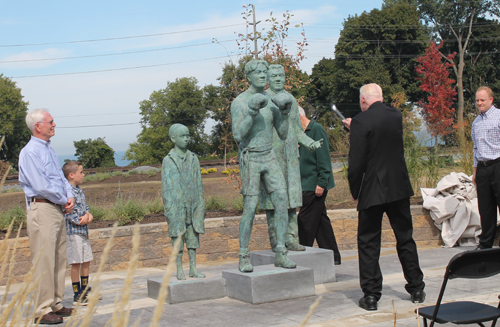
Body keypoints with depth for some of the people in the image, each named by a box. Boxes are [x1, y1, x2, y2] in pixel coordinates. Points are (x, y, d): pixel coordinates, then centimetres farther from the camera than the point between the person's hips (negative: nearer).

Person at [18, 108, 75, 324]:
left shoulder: (49, 150, 17)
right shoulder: (30, 152, -12)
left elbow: (60, 177, 18)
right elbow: (41, 186, -18)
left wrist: (70, 197, 0)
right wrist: (64, 200, -6)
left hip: (58, 210, 9)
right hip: (42, 209, -9)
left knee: (59, 260, 13)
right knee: (44, 262, -7)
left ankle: (55, 304, 22)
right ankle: (42, 311, -1)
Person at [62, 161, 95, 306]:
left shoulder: (80, 191, 13)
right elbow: (71, 214, -21)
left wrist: (88, 215, -6)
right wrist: (84, 220, -7)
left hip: (84, 232, 9)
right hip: (73, 232, -9)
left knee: (86, 261, 16)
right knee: (76, 263, -3)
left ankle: (85, 291, 29)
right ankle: (77, 296, 5)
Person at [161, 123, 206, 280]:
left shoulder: (193, 159, 11)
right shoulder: (168, 161, 0)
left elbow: (199, 184, 13)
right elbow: (166, 187, -2)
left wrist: (201, 206, 9)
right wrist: (169, 209, -8)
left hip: (193, 205, 3)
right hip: (177, 206, -3)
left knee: (193, 236, 5)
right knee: (177, 237, 0)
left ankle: (193, 268, 11)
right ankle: (179, 270, 8)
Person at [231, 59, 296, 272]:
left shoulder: (271, 101, 9)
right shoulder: (239, 102, -6)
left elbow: (283, 135, 10)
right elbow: (238, 136, -17)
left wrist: (285, 113, -5)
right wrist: (252, 113, -25)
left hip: (269, 157, 5)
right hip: (250, 159, -5)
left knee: (282, 202, -5)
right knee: (250, 208, -8)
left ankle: (280, 254, 1)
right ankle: (244, 257, 3)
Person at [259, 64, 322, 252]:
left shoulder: (292, 100, 17)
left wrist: (311, 143, 5)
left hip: (291, 158, 5)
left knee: (292, 198, 4)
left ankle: (291, 239, 9)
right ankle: (276, 241, 2)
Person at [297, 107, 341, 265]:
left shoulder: (316, 129, -10)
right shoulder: (302, 133, 16)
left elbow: (323, 158, -15)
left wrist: (321, 183, -19)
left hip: (314, 185, -9)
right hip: (308, 185, 9)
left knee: (306, 222, -6)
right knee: (320, 220, 11)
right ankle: (332, 256, 16)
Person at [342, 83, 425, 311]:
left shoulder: (361, 122, -12)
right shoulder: (396, 116, 5)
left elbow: (356, 161, -15)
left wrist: (354, 190, -2)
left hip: (372, 191, -5)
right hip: (399, 188, 5)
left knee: (368, 243, 4)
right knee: (405, 239, 14)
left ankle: (371, 294, 4)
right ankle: (416, 289, 22)